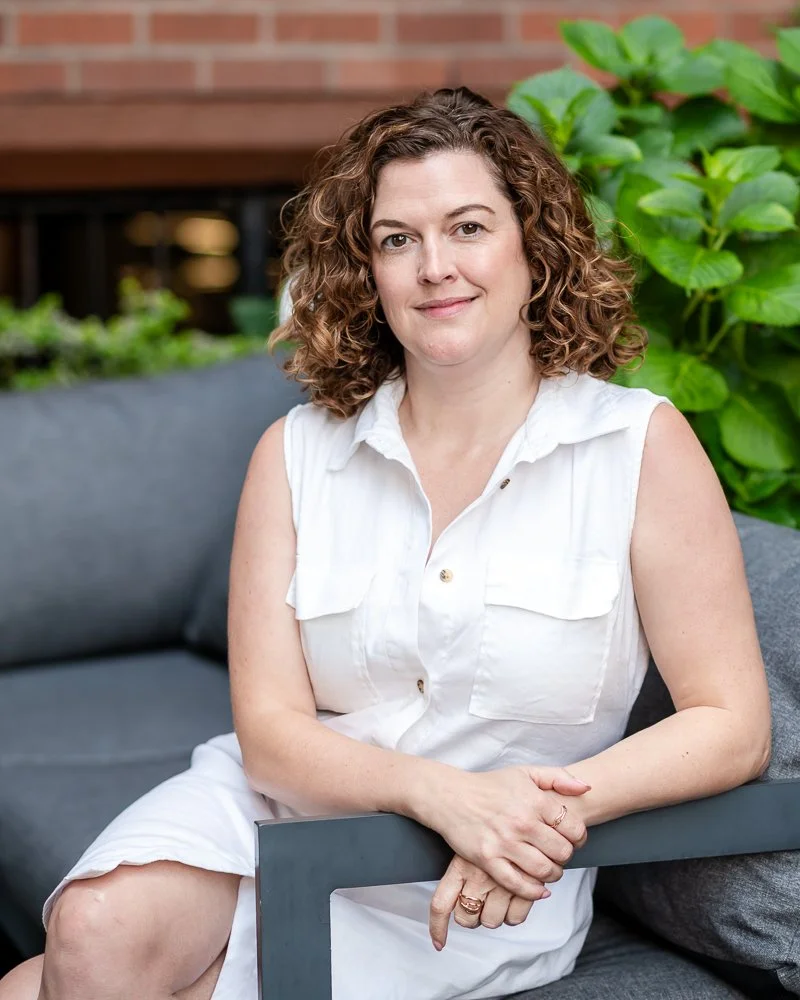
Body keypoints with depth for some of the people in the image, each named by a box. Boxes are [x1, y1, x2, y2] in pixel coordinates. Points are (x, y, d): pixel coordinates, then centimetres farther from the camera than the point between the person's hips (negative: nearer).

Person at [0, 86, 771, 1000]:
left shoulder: (639, 444, -6)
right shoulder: (296, 454, 0)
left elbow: (732, 726, -7)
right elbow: (270, 728, -6)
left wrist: (560, 808, -23)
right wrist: (441, 793, -24)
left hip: (481, 894, -2)